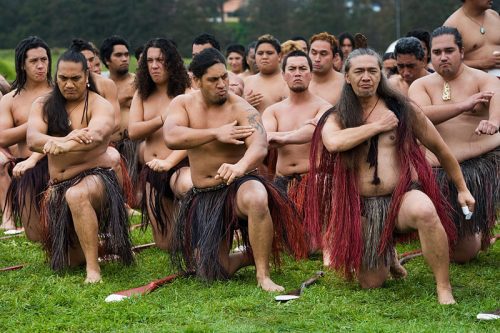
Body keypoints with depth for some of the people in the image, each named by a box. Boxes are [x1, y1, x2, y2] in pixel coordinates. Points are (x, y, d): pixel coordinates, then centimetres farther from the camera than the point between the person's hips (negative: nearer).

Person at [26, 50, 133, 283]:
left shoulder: (100, 105, -6)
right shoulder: (43, 105, 6)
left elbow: (96, 136, -27)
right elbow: (32, 139, -13)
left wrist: (64, 146, -47)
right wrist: (64, 139, -33)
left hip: (94, 177, -5)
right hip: (58, 186, 5)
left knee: (76, 195, -41)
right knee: (67, 261, 5)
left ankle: (93, 268, -32)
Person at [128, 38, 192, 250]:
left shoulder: (185, 93, -4)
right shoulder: (142, 95, 12)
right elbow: (133, 132, -1)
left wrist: (169, 162, -28)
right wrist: (163, 119, -14)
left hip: (180, 166, -5)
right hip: (152, 170, 5)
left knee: (189, 186, -45)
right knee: (165, 244, 5)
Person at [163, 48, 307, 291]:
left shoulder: (242, 110, -13)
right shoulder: (183, 104, -1)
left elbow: (260, 147, -31)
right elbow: (171, 138, -20)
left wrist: (240, 166, -53)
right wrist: (216, 133, -25)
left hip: (237, 185, -3)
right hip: (204, 197, 4)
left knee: (256, 199, -42)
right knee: (211, 273, -4)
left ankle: (263, 276, -25)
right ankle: (246, 256, 31)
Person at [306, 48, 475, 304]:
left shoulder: (402, 109, 3)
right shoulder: (337, 118, 5)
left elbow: (439, 148, 12)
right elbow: (334, 142, -21)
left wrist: (462, 189, 16)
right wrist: (378, 126, -12)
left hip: (404, 196, -2)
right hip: (362, 207, 2)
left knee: (425, 211, -39)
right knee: (370, 284, 5)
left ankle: (444, 288, -26)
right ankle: (387, 256, 42)